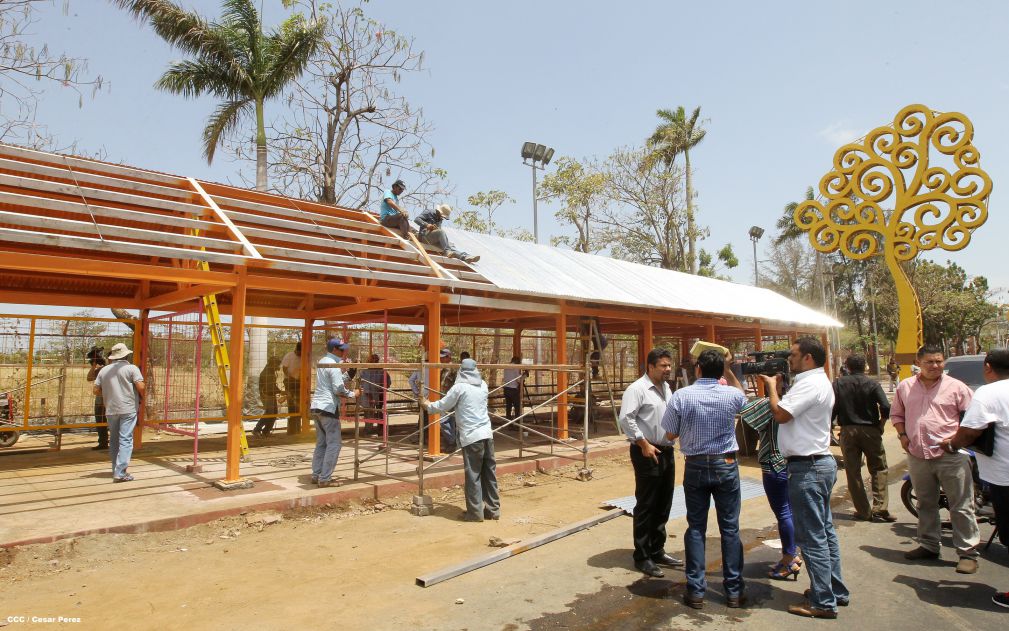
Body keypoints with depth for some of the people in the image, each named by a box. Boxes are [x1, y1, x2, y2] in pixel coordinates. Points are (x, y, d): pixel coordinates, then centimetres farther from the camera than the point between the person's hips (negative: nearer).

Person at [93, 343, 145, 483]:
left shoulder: (104, 370, 9)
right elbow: (140, 387, -14)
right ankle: (120, 473, -9)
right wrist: (142, 398, 4)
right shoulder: (131, 368, -5)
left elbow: (96, 391, 8)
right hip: (128, 409, -5)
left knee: (114, 440, 16)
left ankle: (116, 470, 23)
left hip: (110, 410, 5)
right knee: (125, 440, -4)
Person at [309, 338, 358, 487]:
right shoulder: (333, 364, -12)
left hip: (316, 407, 10)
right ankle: (325, 479, -6)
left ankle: (316, 475, 17)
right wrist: (352, 394, -3)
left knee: (321, 443, 14)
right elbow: (338, 389, -17)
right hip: (328, 408, -10)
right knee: (334, 444, -5)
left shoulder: (322, 362, 17)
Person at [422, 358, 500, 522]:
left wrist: (427, 404, 18)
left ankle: (475, 512, 7)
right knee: (489, 473, 11)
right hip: (487, 434, 6)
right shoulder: (483, 385, 11)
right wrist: (455, 406, 37)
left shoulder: (459, 387, -7)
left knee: (473, 476, 2)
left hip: (471, 437, -6)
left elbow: (442, 406, 1)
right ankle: (493, 509, 18)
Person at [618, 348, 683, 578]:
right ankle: (642, 557, 10)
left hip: (666, 451, 9)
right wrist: (644, 443, -19)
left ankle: (657, 551, 29)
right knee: (646, 506, -1)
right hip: (647, 453, -9)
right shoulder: (637, 389, -13)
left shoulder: (666, 388, 14)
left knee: (663, 506, 15)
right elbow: (626, 419, -20)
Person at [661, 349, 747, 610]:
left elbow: (670, 435, -3)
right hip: (726, 465, 1)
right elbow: (742, 395, 21)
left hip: (695, 466, 0)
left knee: (696, 527, 8)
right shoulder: (731, 395, -6)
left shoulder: (681, 396, -11)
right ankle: (733, 590, 19)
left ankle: (696, 590, 13)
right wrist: (728, 369, 23)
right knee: (730, 528, 10)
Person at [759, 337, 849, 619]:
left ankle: (823, 603, 5)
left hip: (808, 468, -11)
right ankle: (835, 591, 30)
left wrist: (771, 386, -5)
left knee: (812, 536, -3)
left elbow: (780, 414, -19)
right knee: (824, 531, 19)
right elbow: (787, 410, 15)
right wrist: (773, 387, 8)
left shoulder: (810, 384, -19)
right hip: (821, 463, 11)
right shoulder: (818, 381, 15)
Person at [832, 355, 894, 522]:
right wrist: (881, 425, 3)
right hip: (870, 430, 0)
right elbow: (885, 407, -13)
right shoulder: (872, 384, -4)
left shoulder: (838, 384, -2)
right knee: (878, 469, 11)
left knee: (853, 472, 7)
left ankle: (863, 512, 11)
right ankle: (879, 509, 2)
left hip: (848, 431, 1)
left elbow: (831, 408, -6)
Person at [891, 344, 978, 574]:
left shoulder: (957, 387, -2)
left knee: (961, 507, 1)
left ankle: (968, 552, 12)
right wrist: (902, 435, 5)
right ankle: (929, 545, 29)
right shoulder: (905, 387, 8)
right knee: (925, 504, 16)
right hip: (917, 457, 4)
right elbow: (896, 413, 19)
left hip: (951, 456, -4)